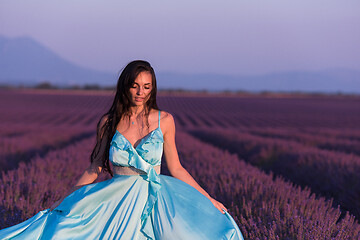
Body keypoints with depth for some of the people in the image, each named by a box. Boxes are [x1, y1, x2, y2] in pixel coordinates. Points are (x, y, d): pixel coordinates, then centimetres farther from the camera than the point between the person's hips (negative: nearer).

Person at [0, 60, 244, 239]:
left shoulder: (164, 121, 3)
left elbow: (175, 168, 9)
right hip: (116, 201, 0)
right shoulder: (109, 122, 5)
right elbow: (95, 168, 10)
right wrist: (62, 202, 9)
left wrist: (208, 200, 6)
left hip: (154, 199, 0)